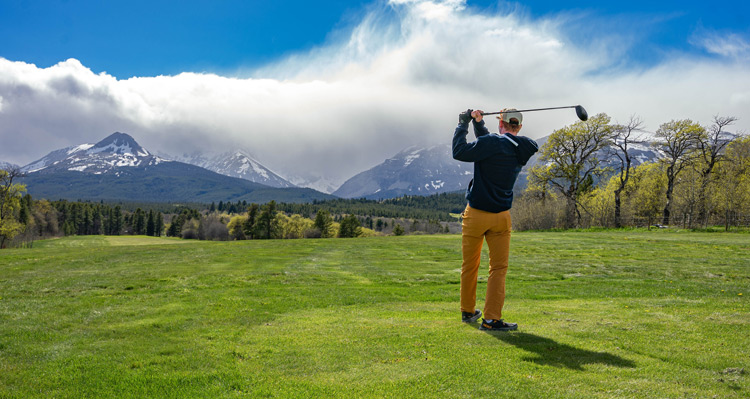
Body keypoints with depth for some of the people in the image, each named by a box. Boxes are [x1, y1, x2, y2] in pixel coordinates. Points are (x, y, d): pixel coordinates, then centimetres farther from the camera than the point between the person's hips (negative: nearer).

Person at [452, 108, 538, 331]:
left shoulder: (492, 143, -15)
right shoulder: (521, 151, 5)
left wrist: (463, 125, -4)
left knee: (469, 266, 12)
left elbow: (459, 152, -14)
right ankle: (491, 319, -1)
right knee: (498, 268, 6)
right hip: (501, 217, 3)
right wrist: (478, 124, 15)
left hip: (475, 214, -3)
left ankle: (468, 312, 25)